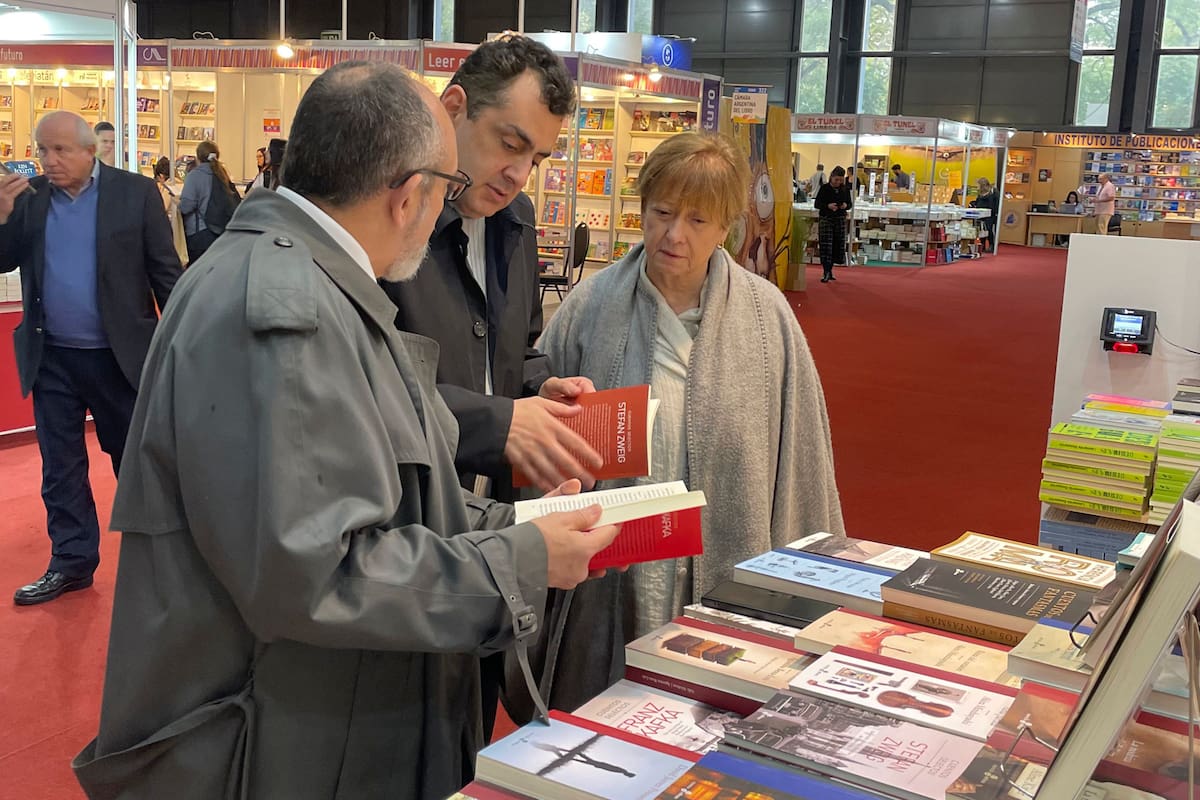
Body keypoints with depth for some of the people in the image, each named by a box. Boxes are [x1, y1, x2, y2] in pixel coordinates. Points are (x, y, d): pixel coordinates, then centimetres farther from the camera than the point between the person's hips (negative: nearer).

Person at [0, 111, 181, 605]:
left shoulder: (136, 192, -6)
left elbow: (165, 271, -4)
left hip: (119, 355, -3)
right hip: (52, 358, 3)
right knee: (60, 466, 11)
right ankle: (72, 561, 23)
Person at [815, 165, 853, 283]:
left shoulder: (845, 189, 5)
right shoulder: (825, 188, -4)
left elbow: (850, 204, 12)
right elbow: (816, 204, -5)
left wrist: (846, 205, -12)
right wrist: (827, 206, -23)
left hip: (840, 220, 4)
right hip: (825, 219, -4)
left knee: (838, 245, 6)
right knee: (825, 246, -8)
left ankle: (829, 269, 22)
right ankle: (826, 273, -7)